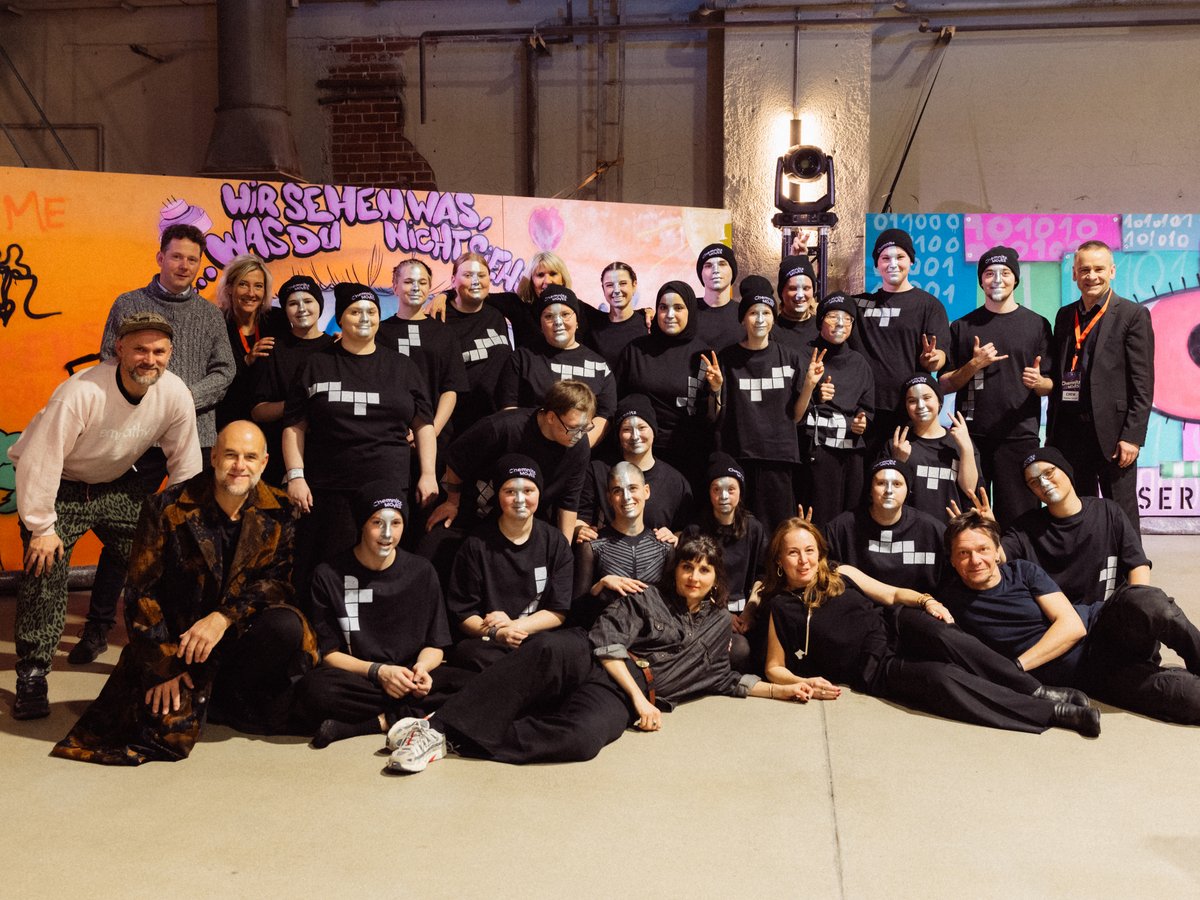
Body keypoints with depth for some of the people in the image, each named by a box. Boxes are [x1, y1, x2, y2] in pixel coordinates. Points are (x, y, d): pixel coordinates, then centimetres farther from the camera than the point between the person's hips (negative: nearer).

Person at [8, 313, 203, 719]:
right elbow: (39, 460, -26)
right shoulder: (81, 392, -32)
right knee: (44, 572, -10)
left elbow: (185, 464, -4)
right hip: (60, 487, -4)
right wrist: (42, 526, -20)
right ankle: (31, 678, 5)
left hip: (119, 486, 4)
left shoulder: (175, 394, -18)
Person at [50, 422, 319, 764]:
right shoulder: (167, 509, -9)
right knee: (171, 731, -22)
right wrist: (162, 667, -12)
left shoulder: (279, 513, -5)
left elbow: (279, 581, -9)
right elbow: (142, 592, -7)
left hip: (236, 636, 2)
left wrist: (224, 617, -26)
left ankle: (222, 696, -4)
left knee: (287, 626, -30)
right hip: (177, 640, -2)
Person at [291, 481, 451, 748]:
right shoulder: (329, 576, 1)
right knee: (314, 688, -36)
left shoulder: (422, 573, 7)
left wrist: (421, 666, -15)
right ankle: (407, 716, -24)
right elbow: (330, 653, -2)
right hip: (355, 681, -2)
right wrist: (378, 671, -18)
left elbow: (435, 646, 8)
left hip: (408, 680, 2)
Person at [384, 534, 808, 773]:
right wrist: (638, 695, -10)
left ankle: (459, 739, -34)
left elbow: (721, 679, 33)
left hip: (620, 696, 1)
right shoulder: (647, 598, 13)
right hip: (591, 661, -1)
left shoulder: (718, 623, 25)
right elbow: (607, 641, 0)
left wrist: (782, 690, 27)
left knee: (583, 738, -38)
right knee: (549, 650, -41)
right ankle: (440, 727, -42)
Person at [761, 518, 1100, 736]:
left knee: (941, 635, -33)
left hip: (894, 627, 3)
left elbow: (892, 594, 13)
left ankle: (1037, 691, -27)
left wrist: (926, 601, -7)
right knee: (941, 676, -32)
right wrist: (804, 683, -18)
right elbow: (774, 668, 3)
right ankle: (1054, 711, -29)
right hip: (875, 668, -3)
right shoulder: (781, 607, 1)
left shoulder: (841, 574, 10)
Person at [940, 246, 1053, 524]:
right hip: (971, 435, 1)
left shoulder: (1036, 324, 9)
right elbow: (944, 385, 8)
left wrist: (1038, 382, -13)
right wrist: (973, 365, -9)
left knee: (1017, 515, -1)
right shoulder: (962, 326, 11)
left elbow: (1051, 385, 9)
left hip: (1019, 435, 0)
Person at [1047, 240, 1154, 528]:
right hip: (1071, 433, 5)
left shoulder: (1133, 315, -2)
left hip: (1112, 433, -4)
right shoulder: (1065, 316, 13)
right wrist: (1051, 434, 11)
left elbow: (1143, 383, -6)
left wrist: (1132, 436, -13)